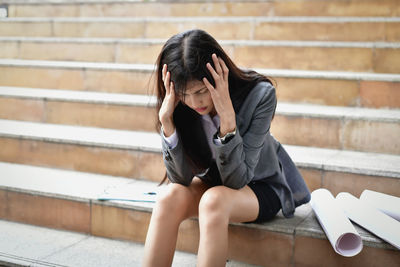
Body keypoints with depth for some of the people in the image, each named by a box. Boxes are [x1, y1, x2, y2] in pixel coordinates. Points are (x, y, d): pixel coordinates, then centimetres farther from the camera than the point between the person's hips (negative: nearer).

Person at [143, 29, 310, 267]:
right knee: (171, 197, -29)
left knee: (214, 200, -34)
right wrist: (167, 119, -31)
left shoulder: (260, 94, -26)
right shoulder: (179, 104, -17)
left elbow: (237, 179, -26)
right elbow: (181, 178, -19)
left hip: (259, 187, -3)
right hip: (211, 183, 3)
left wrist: (228, 118, -40)